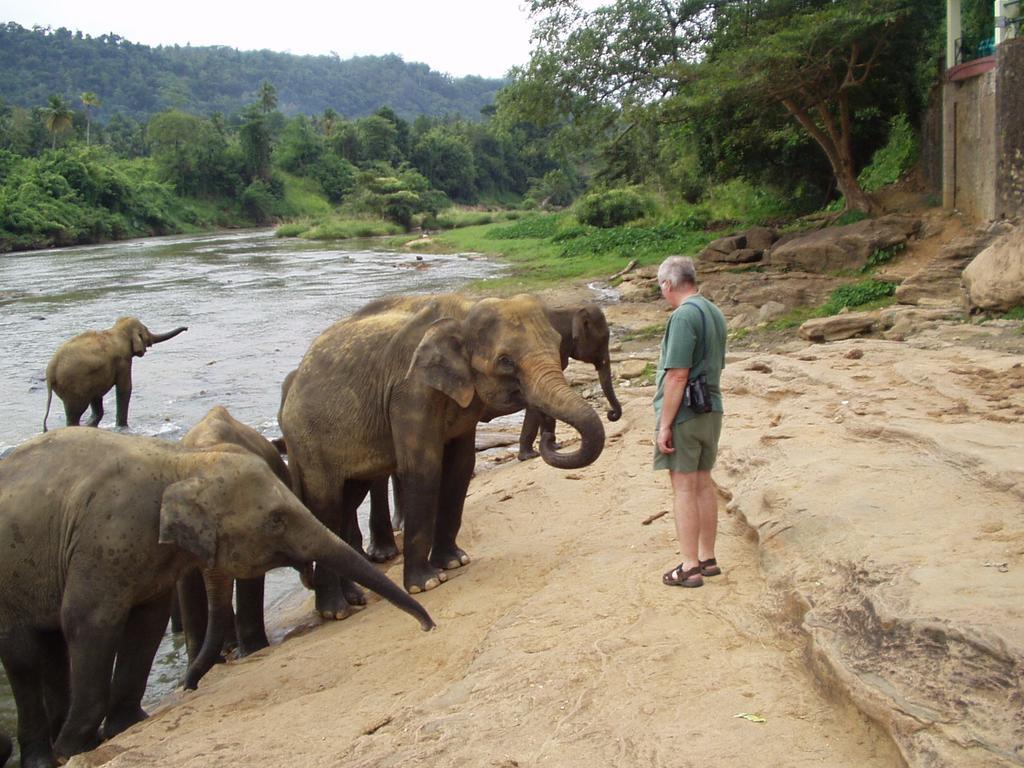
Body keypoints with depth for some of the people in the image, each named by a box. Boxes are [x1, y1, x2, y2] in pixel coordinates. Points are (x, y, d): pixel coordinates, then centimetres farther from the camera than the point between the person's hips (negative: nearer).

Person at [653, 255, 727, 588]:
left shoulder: (684, 316, -17)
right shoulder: (715, 314, 11)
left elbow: (678, 376, -21)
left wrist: (665, 425, -18)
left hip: (683, 414, -8)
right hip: (712, 411, 9)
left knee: (684, 488, -2)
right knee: (703, 484, 14)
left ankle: (690, 568, 2)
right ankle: (708, 559, 22)